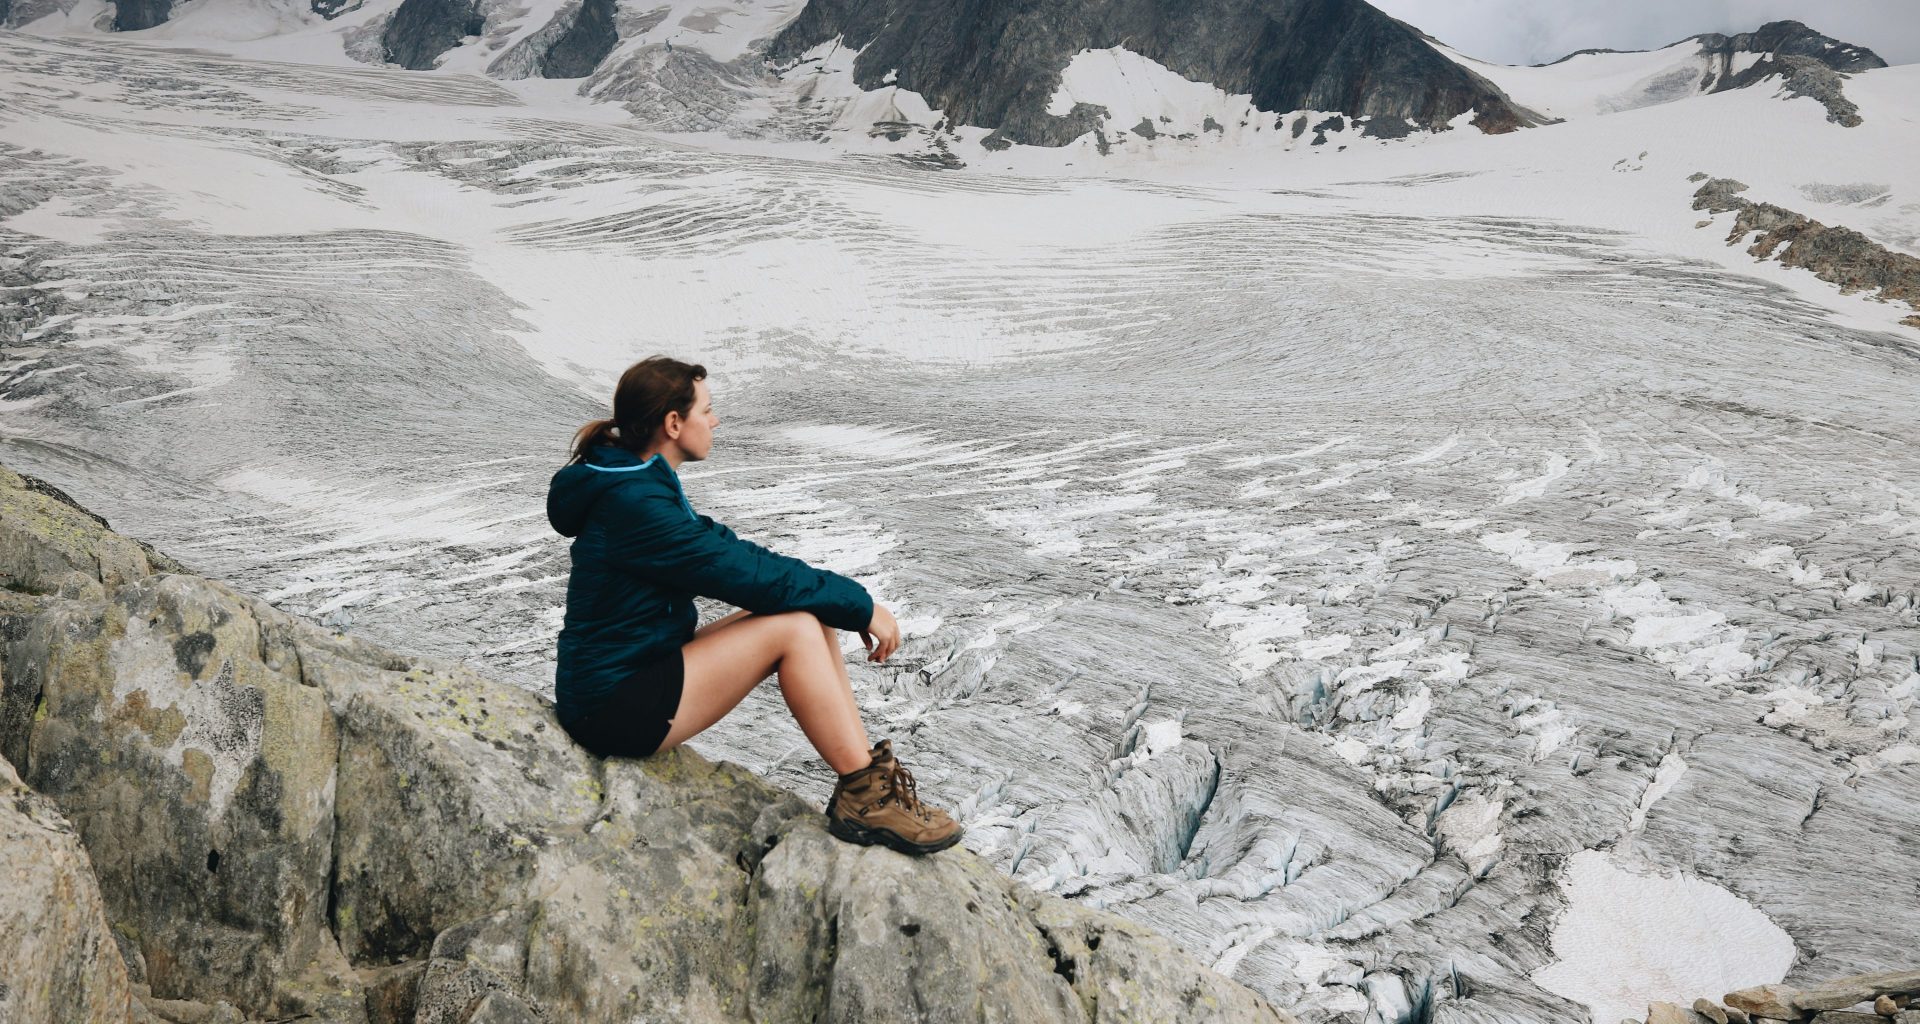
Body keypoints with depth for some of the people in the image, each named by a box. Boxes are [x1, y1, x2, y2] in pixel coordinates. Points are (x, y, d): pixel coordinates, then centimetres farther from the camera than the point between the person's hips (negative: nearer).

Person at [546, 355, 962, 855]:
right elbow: (744, 572, -21)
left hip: (640, 670, 10)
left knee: (810, 609, 0)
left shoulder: (643, 485, 10)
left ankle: (866, 772, -2)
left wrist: (847, 600, 2)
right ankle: (865, 800, -12)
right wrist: (860, 604, -12)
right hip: (615, 709, -10)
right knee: (796, 627, -20)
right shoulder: (634, 504, -22)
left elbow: (729, 552, 11)